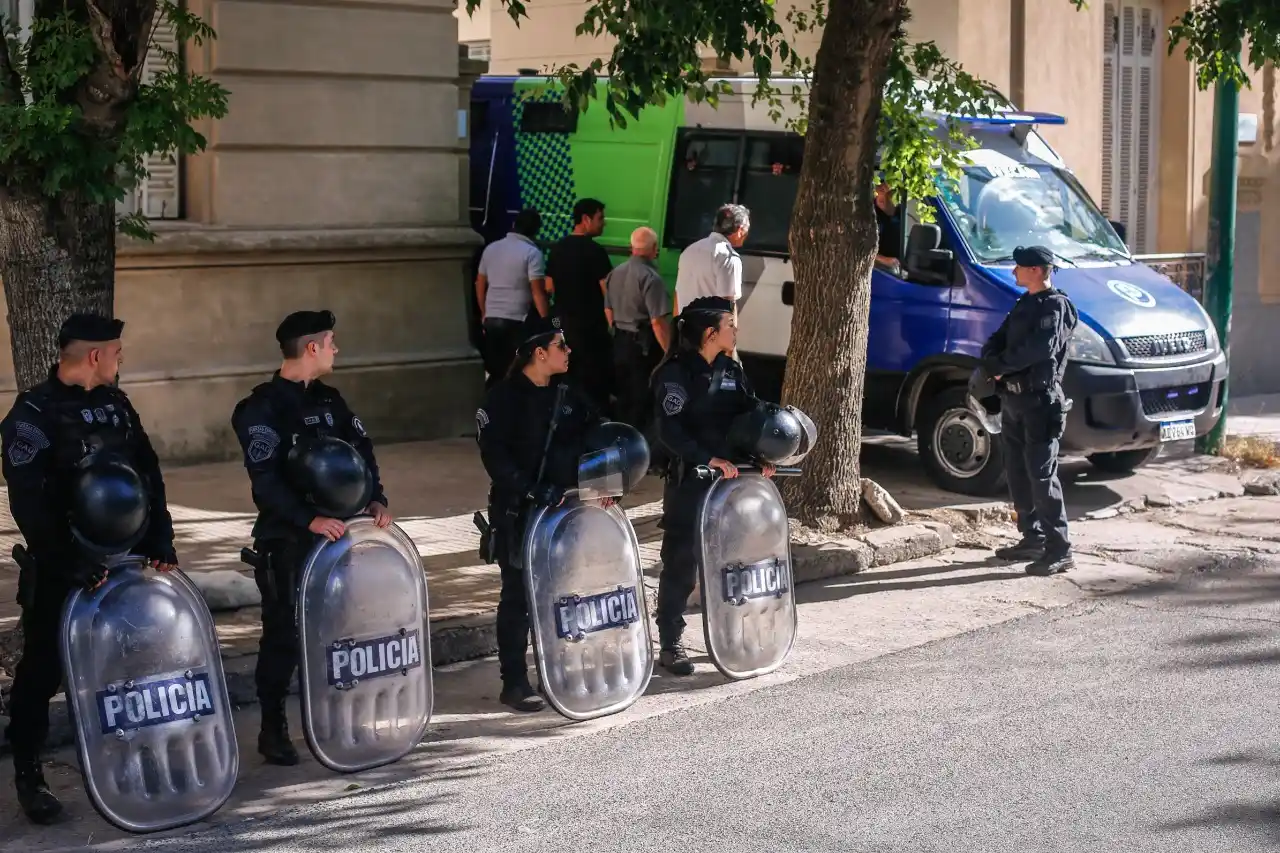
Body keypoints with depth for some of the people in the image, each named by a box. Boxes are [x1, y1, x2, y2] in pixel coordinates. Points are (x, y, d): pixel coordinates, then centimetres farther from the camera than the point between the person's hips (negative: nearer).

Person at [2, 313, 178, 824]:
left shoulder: (116, 404, 9)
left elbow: (149, 478, 9)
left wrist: (161, 544, -1)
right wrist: (75, 570, -22)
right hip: (61, 572, -6)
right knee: (44, 669, 2)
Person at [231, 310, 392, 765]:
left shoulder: (328, 399, 11)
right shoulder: (261, 409, -12)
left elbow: (361, 449, 12)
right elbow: (266, 480, -19)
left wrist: (375, 499, -4)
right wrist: (310, 519, -27)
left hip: (335, 528, 7)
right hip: (286, 540, -7)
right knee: (284, 634, -2)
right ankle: (273, 730, 8)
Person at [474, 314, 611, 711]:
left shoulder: (567, 394, 9)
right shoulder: (503, 398, -9)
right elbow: (495, 456, -17)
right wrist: (531, 491, -25)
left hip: (563, 506, 6)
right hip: (517, 513, -6)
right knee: (519, 596, -1)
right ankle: (514, 683, 5)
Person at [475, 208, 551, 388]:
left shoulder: (491, 248, 11)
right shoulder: (532, 253, -9)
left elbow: (480, 285, 17)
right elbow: (538, 292, -14)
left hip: (491, 319, 6)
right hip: (517, 321, -6)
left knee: (494, 370, 13)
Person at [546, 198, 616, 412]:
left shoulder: (557, 248, 7)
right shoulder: (594, 251, -15)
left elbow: (549, 287, 12)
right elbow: (608, 291, -16)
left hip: (562, 324, 7)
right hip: (589, 326, -7)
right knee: (593, 383, -2)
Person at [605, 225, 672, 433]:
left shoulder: (615, 273, 6)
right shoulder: (650, 277, -19)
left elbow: (608, 310, 15)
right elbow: (657, 322, -22)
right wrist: (669, 352, -15)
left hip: (620, 342, 8)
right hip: (644, 345, -8)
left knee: (624, 395, 17)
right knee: (642, 399, 2)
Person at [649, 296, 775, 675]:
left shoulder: (731, 370, 11)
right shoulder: (674, 373, -10)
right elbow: (669, 429, -20)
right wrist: (708, 459, -28)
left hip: (731, 476, 7)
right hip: (689, 481, -6)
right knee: (681, 562, -2)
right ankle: (669, 644, 5)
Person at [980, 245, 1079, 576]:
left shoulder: (1056, 306, -10)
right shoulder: (1024, 304, 18)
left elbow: (1040, 348, -25)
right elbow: (999, 339, 17)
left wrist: (999, 365, -15)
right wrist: (990, 361, -6)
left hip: (1039, 402, -9)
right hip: (1013, 399, 9)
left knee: (1041, 475, -11)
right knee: (1018, 473, 13)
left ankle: (1059, 550, -10)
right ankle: (1032, 539, 23)